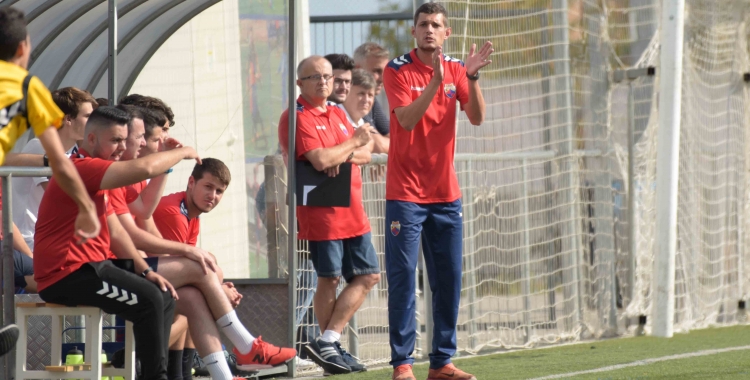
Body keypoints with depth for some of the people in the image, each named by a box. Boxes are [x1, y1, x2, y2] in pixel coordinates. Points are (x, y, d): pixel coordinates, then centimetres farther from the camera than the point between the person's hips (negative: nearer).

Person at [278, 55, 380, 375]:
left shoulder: (337, 115, 17)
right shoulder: (297, 117, -10)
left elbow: (365, 154, 11)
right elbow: (320, 160, -23)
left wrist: (343, 156, -11)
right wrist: (353, 142, -7)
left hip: (352, 214, 8)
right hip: (321, 214, -8)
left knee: (368, 276, 6)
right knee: (329, 280, -2)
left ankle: (328, 343, 7)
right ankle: (330, 345, 6)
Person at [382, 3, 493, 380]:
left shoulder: (455, 69, 7)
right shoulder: (397, 70, -6)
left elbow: (477, 117, -5)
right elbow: (407, 119, -20)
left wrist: (472, 77, -19)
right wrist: (435, 81, -30)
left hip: (445, 193, 5)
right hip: (405, 191, -5)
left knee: (448, 278, 6)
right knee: (402, 276, -8)